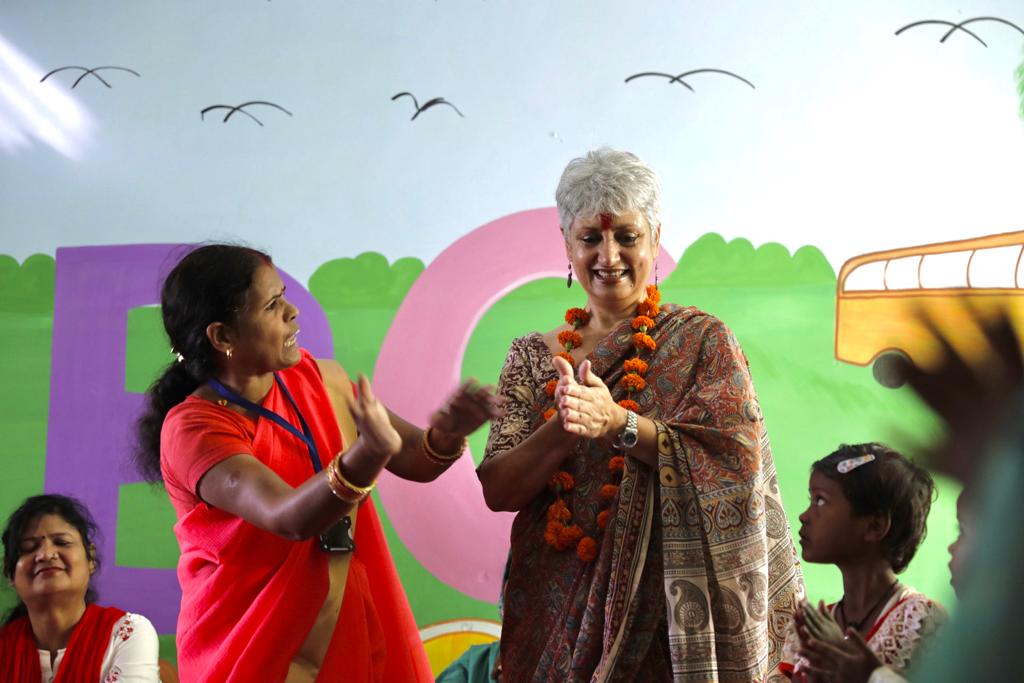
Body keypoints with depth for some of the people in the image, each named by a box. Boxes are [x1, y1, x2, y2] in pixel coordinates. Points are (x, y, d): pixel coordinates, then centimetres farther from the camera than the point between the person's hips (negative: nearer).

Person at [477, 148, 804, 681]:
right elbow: (497, 491, -2)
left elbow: (738, 456, -14)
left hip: (667, 614, -2)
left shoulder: (701, 339, -1)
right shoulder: (533, 356, 6)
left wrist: (618, 423, -25)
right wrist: (564, 429, -20)